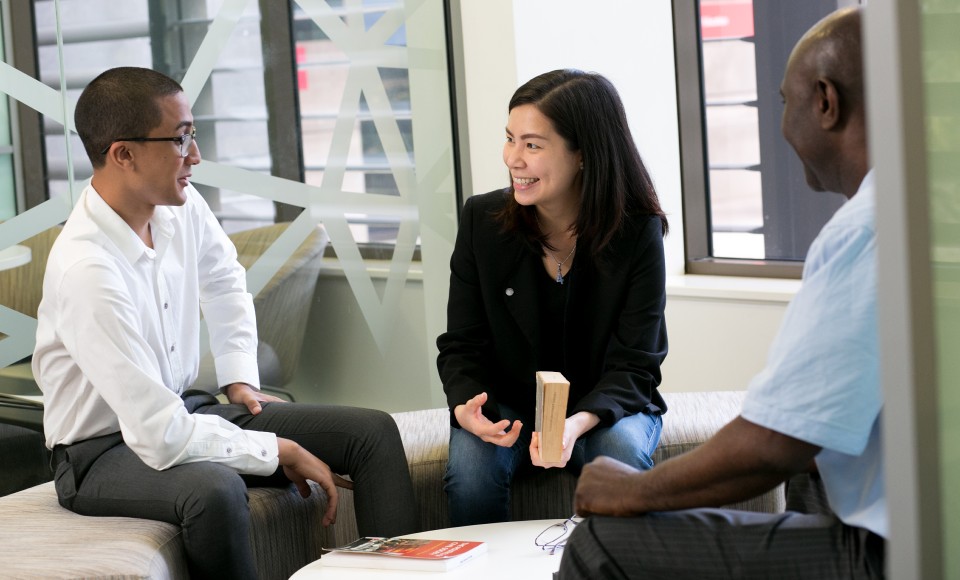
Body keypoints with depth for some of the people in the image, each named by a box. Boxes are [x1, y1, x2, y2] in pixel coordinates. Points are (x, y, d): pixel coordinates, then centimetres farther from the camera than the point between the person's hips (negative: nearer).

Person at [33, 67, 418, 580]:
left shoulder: (181, 204, -7)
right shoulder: (87, 268, -31)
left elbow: (223, 280, 20)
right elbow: (160, 435, -31)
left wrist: (240, 378, 12)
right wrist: (279, 452, -22)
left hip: (183, 410, 8)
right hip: (107, 451, -8)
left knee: (375, 433, -3)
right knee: (214, 489, -40)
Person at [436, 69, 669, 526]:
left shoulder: (638, 231, -13)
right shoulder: (482, 219, -7)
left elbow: (632, 366, -14)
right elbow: (461, 346, -2)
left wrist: (579, 422, -35)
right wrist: (466, 408, -25)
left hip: (605, 405, -1)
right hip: (508, 407, 1)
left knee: (622, 452, -34)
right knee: (469, 464, -30)